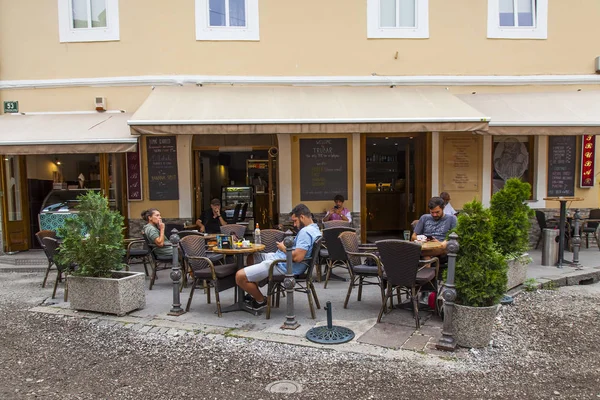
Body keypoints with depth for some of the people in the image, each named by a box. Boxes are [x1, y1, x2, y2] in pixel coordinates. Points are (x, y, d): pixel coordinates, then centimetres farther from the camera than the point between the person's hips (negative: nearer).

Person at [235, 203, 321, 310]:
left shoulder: (305, 232, -22)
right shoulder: (315, 229, 10)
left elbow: (297, 257, -31)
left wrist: (283, 248, -13)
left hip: (283, 266, -12)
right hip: (281, 260, 12)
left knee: (240, 276, -16)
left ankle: (261, 301, 7)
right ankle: (254, 292, 25)